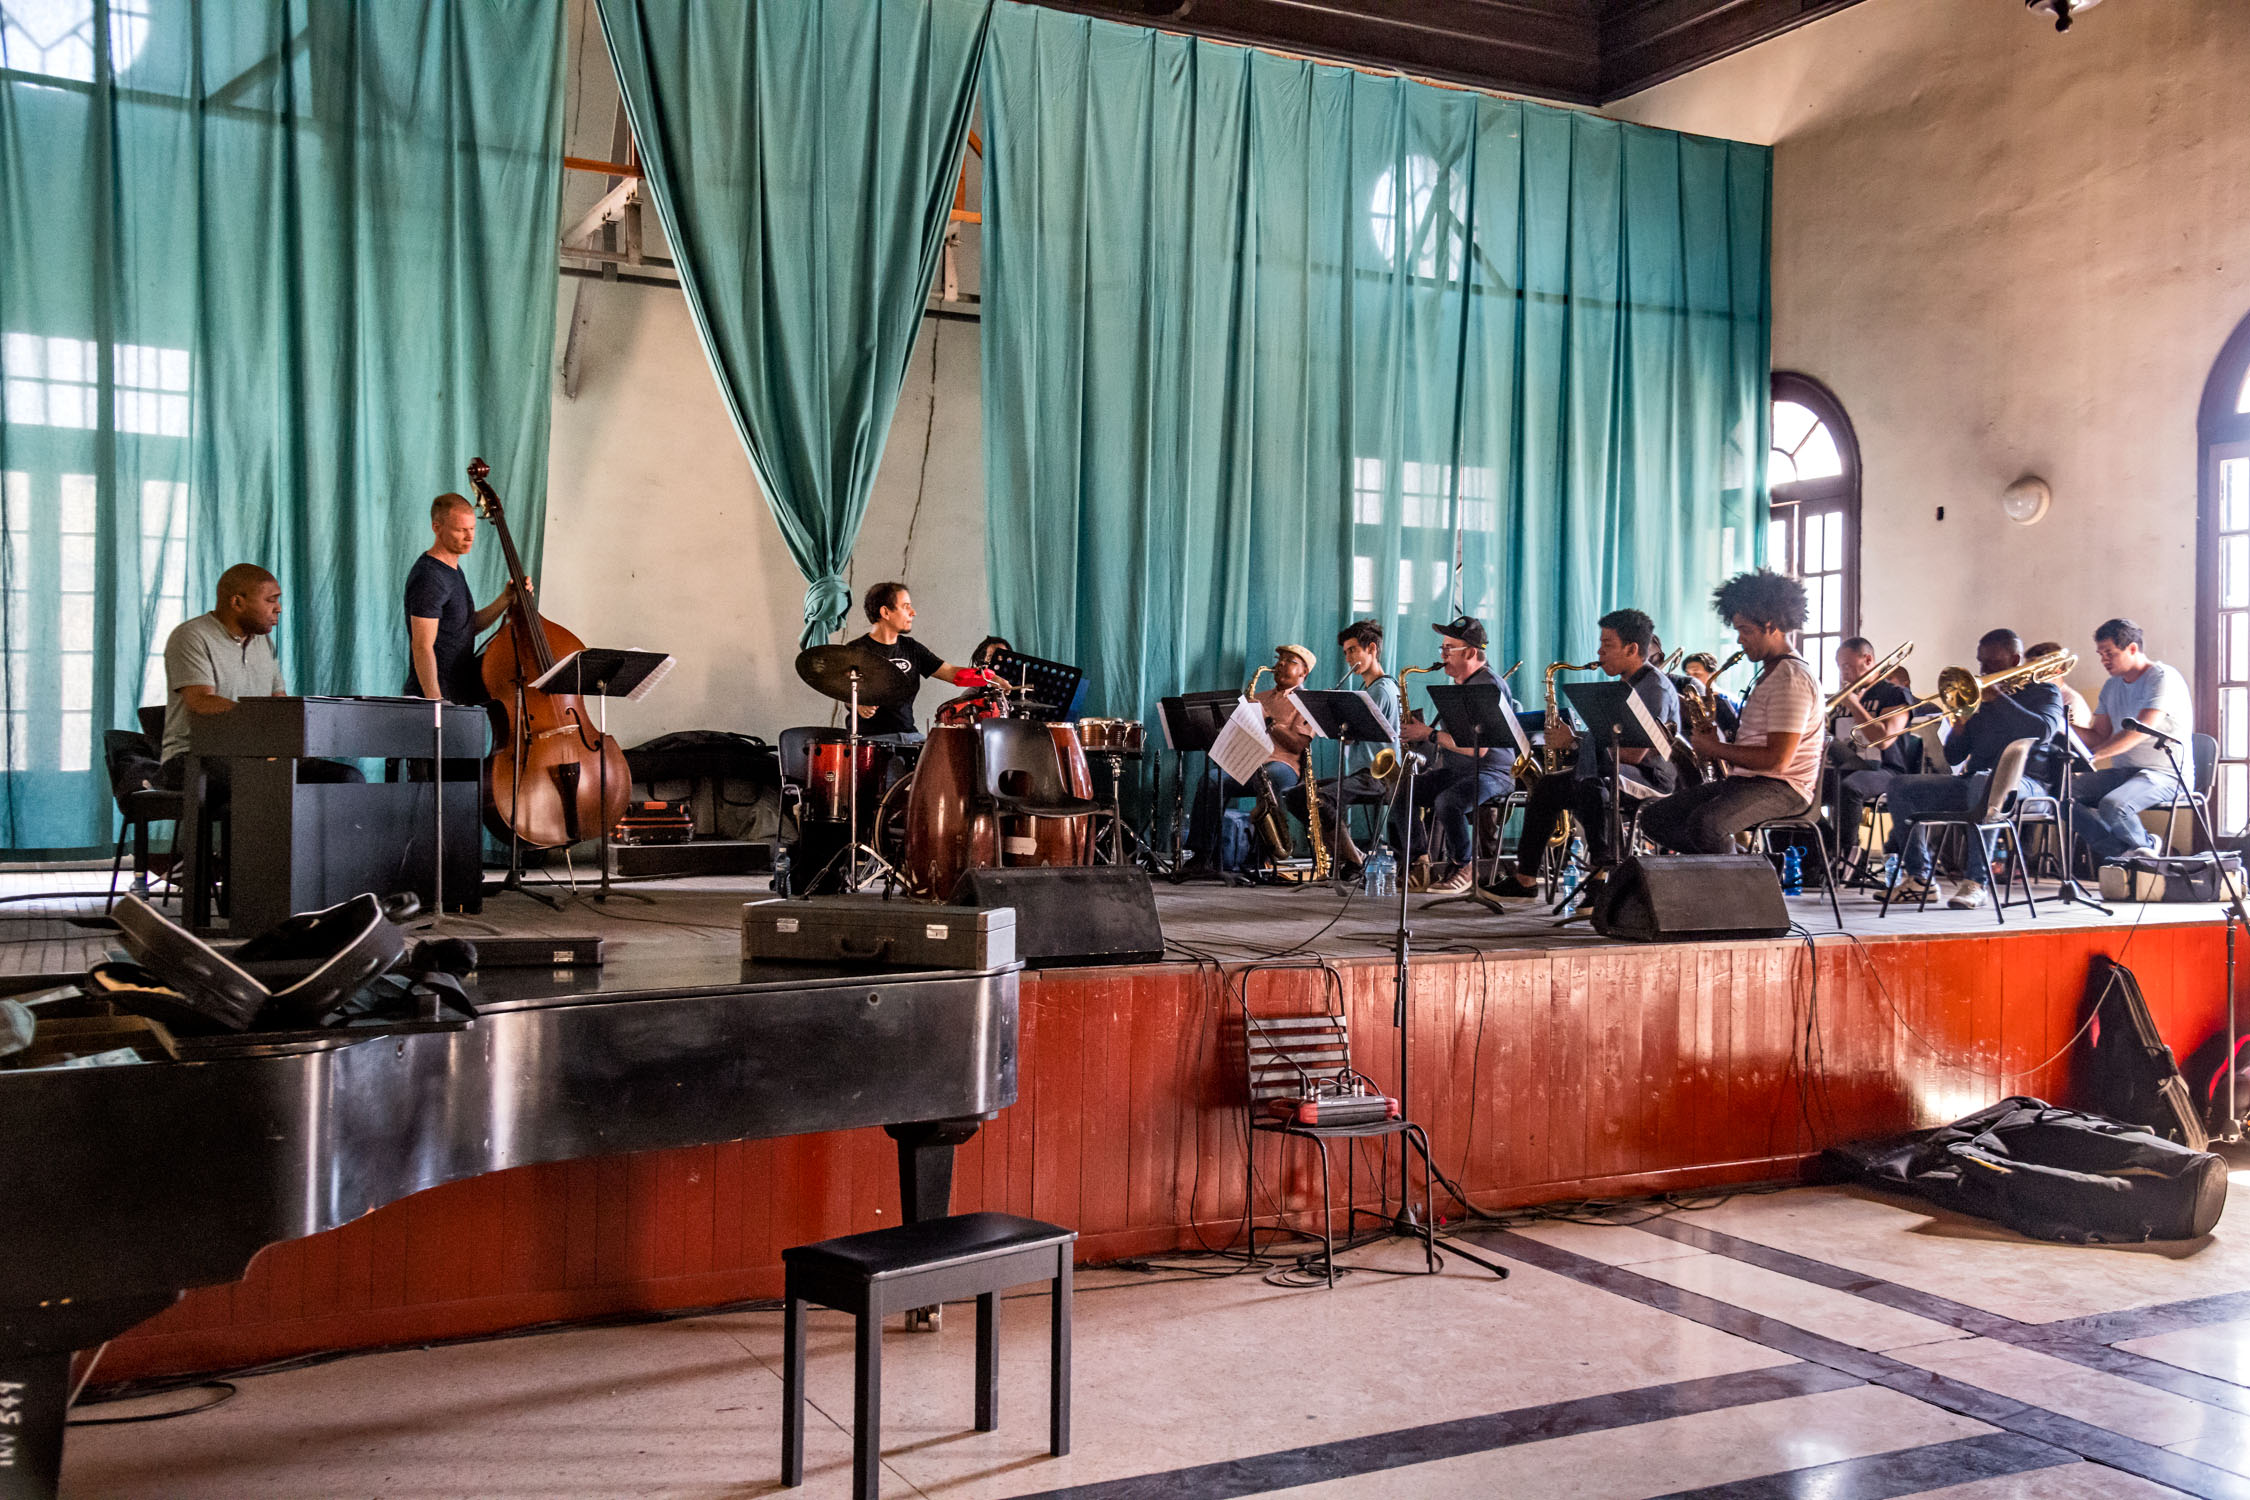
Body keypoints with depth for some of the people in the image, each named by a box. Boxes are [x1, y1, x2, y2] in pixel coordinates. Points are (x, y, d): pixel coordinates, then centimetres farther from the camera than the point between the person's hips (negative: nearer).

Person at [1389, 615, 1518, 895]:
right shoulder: (1457, 686, 16)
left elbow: (1478, 748, -24)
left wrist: (1430, 734, -20)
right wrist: (1418, 734, 2)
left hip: (1492, 772, -9)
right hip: (1453, 770, 9)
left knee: (1447, 801, -34)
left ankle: (1466, 869, -14)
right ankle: (1417, 865, -6)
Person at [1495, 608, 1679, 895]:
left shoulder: (1655, 687, -14)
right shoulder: (1624, 685, 18)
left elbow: (1634, 753, -23)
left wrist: (1575, 742, -18)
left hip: (1653, 775, -10)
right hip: (1614, 771, 10)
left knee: (1590, 784, -37)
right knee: (1547, 785, 6)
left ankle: (1604, 869, -44)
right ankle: (1525, 879, 7)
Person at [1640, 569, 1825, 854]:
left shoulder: (1792, 678, -13)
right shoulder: (1768, 672, 20)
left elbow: (1778, 759, -21)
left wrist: (1717, 749, -12)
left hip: (1782, 788, -11)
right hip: (1741, 779, 11)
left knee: (1705, 823, -38)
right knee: (1654, 818, -1)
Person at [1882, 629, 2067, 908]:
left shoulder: (2043, 692, 6)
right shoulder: (1980, 699, 20)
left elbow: (2042, 731, -18)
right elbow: (1953, 758, 16)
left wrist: (1997, 698, -17)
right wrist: (1960, 723, -3)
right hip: (1974, 782, 7)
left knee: (1983, 782, -41)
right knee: (1901, 787, -7)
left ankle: (1976, 882, -42)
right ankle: (1918, 878, -9)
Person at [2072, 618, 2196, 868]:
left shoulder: (2163, 678, -10)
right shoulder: (2111, 686, 16)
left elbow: (2141, 732, -23)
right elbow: (2101, 737, 15)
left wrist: (2092, 755, -32)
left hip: (2163, 773, -8)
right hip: (2121, 772, 8)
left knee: (2112, 805, -36)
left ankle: (2146, 846, -4)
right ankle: (2124, 852, -16)